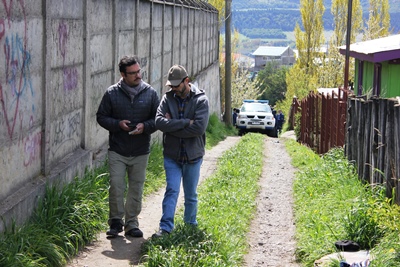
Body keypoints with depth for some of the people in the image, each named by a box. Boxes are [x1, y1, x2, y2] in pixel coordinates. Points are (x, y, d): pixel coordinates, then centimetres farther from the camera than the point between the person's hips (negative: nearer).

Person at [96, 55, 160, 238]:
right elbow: (101, 117, 5)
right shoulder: (112, 93, -1)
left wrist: (145, 126, -12)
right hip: (117, 151, -1)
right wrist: (118, 124, -13)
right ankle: (116, 221, 10)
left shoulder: (150, 93, 2)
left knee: (136, 189, 7)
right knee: (116, 187, -6)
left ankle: (131, 224, 18)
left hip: (141, 152, 1)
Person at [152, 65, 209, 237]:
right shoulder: (168, 98, -2)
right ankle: (165, 227, -5)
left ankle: (190, 223, 31)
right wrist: (185, 122, -22)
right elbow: (159, 121, -16)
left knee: (191, 194, 13)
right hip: (171, 155, 1)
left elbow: (200, 127, -22)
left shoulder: (200, 100, -9)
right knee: (172, 190, -7)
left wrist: (172, 127, -17)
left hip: (193, 156, -1)